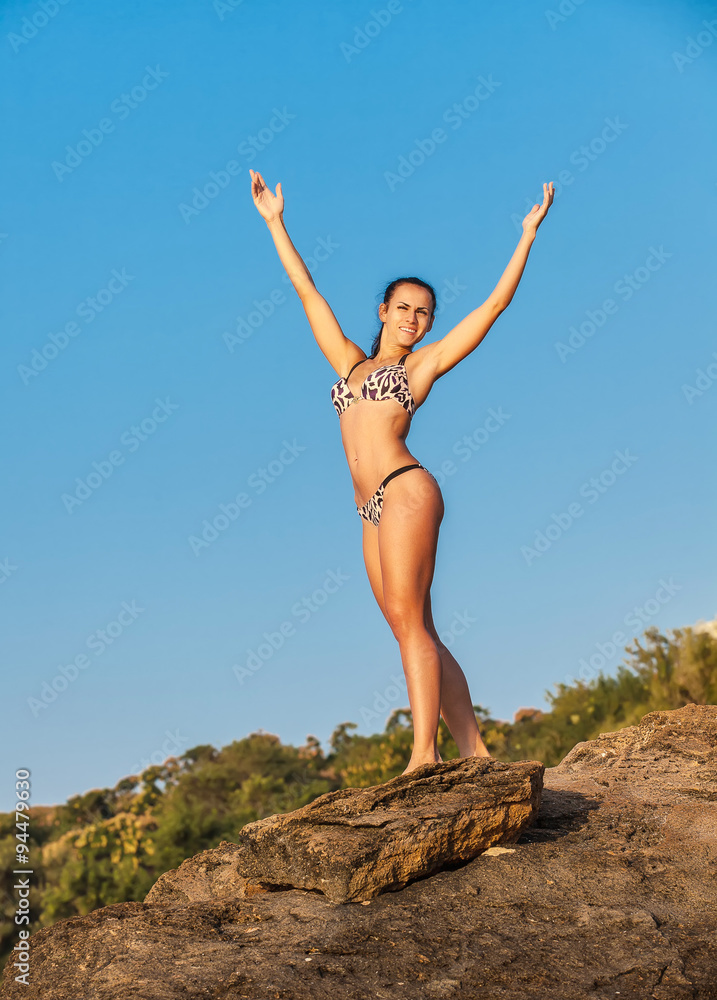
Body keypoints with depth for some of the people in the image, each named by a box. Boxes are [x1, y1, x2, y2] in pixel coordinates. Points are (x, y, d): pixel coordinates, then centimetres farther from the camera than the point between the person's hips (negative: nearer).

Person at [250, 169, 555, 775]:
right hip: (373, 509, 6)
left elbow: (495, 303, 11)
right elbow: (307, 292, 27)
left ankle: (425, 754, -16)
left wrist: (528, 234, 12)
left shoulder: (424, 362, 10)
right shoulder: (350, 363, 23)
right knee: (416, 633, 2)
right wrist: (276, 223, 30)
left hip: (406, 490, -5)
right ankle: (474, 753, 4)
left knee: (409, 623, -14)